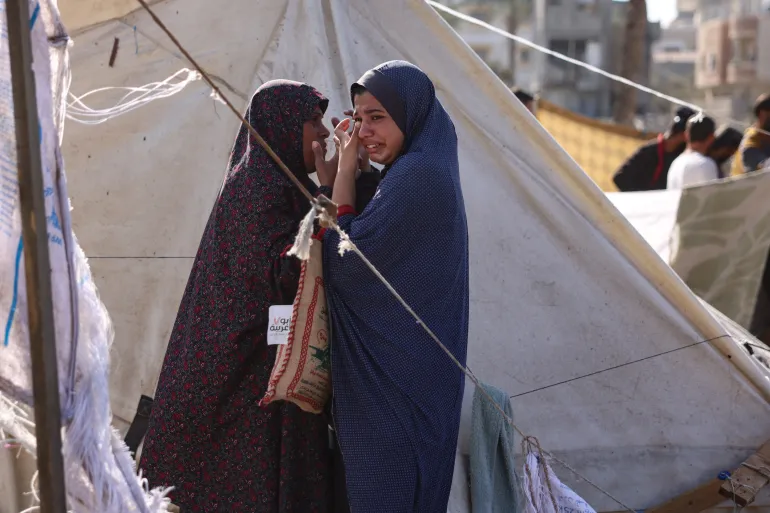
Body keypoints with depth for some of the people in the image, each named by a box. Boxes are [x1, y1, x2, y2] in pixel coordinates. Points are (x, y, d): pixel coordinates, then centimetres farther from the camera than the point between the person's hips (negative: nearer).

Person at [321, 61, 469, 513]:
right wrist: (346, 167, 6)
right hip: (410, 369, 10)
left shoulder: (416, 176, -19)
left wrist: (346, 168, -11)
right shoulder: (426, 168, 12)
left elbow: (345, 259, -18)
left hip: (394, 373, -10)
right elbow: (370, 246, 13)